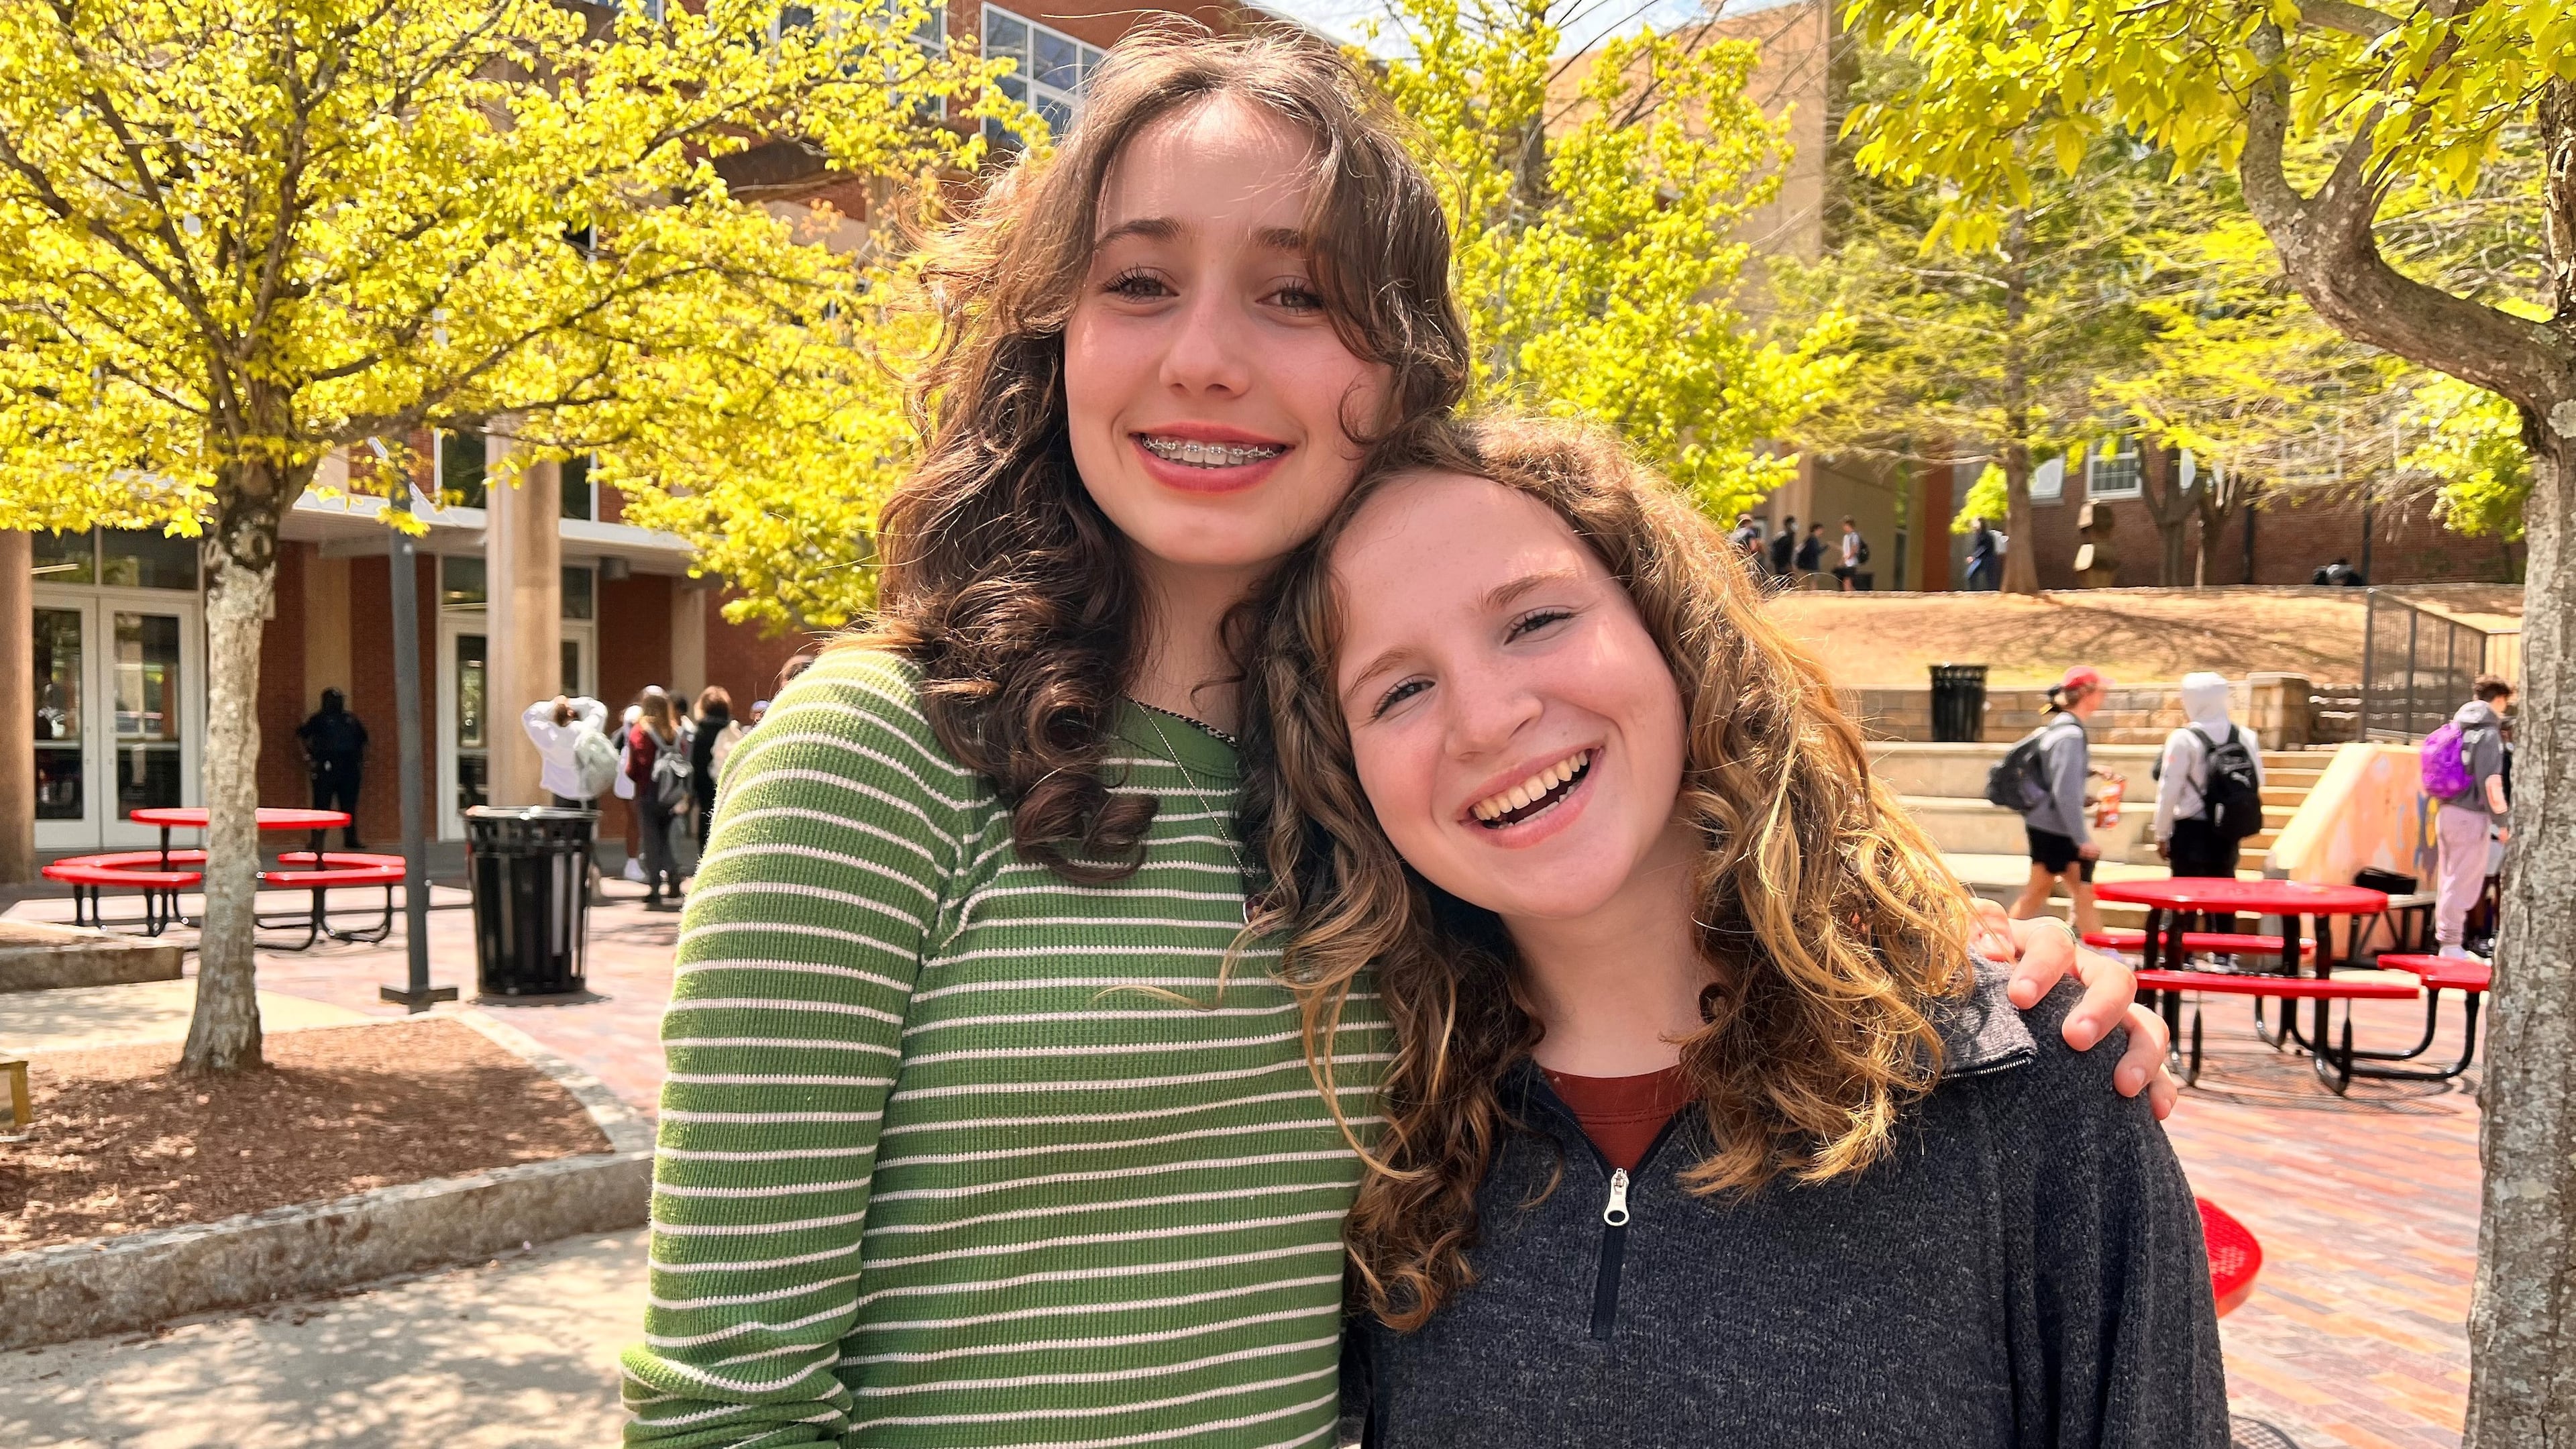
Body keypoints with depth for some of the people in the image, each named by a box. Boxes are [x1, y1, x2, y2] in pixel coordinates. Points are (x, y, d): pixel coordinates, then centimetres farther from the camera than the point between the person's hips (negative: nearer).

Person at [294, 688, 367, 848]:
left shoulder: (351, 719, 20)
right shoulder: (319, 719, 7)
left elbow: (363, 740, 27)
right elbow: (301, 735, 2)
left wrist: (364, 762, 18)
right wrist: (307, 757, -7)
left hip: (350, 768, 4)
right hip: (325, 768, -4)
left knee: (349, 805, 4)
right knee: (322, 805, -5)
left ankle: (351, 840, 9)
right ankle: (317, 841, -2)